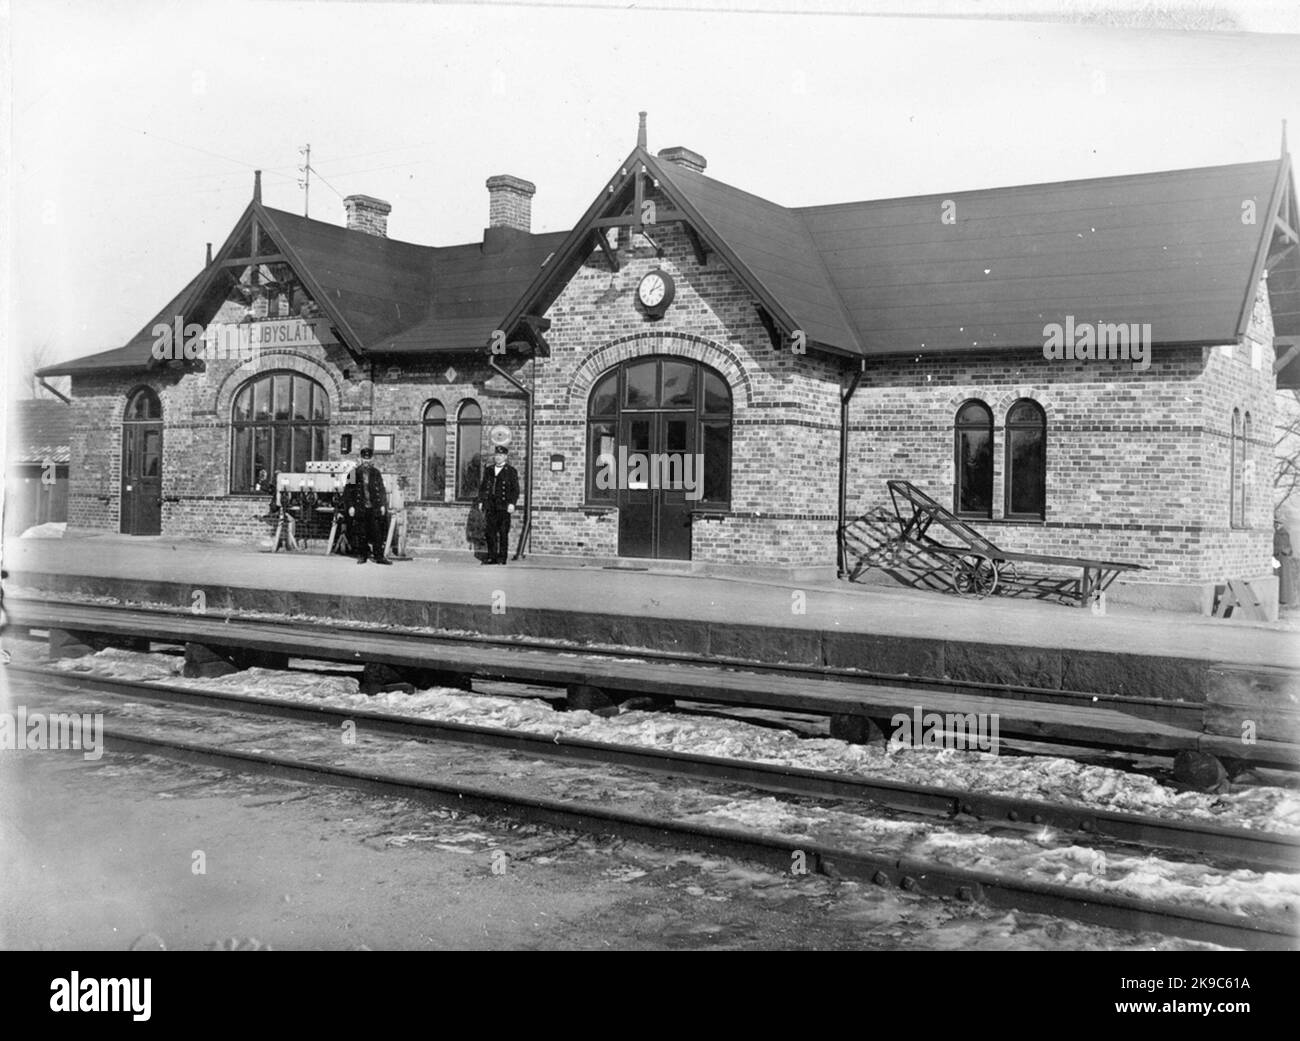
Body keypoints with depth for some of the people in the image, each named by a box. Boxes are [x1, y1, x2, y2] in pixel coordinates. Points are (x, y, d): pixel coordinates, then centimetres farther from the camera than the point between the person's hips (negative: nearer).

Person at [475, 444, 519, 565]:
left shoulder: (511, 471, 3)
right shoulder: (488, 470, 16)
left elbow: (515, 489, -1)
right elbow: (483, 487, 19)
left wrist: (512, 503, -10)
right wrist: (481, 501, 10)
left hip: (504, 506, -4)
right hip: (490, 506, 4)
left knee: (503, 533, -3)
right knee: (489, 532, 2)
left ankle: (502, 558, 2)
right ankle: (491, 556, 10)